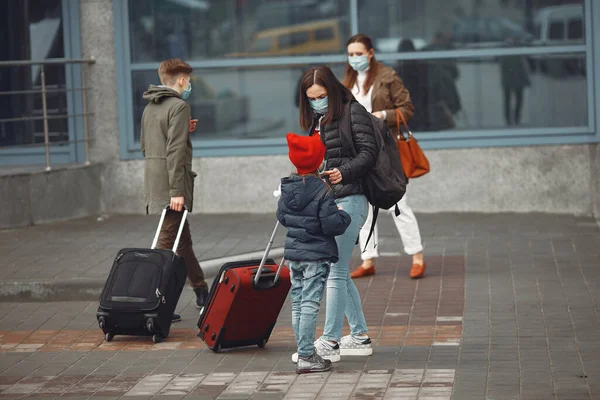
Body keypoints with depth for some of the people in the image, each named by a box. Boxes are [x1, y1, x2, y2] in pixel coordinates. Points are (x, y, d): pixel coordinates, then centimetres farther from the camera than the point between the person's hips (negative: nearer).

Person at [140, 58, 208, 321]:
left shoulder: (150, 107, 16)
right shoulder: (178, 106, -12)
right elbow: (175, 151, -19)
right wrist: (177, 191, -21)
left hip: (153, 182, 9)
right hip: (170, 185, -9)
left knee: (182, 239, 15)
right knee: (167, 242, -6)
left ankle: (202, 294, 23)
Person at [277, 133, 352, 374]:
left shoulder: (287, 187, 3)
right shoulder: (322, 190, -17)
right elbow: (332, 225, -18)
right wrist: (343, 216, 1)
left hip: (293, 254, 7)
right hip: (316, 255, -7)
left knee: (297, 304, 12)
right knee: (310, 305, -6)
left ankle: (304, 352, 19)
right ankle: (306, 357, -7)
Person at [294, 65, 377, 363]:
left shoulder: (353, 112, -5)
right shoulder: (316, 121, 18)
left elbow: (368, 153, -12)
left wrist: (344, 173, -24)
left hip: (349, 199, -9)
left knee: (335, 272, -10)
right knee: (340, 273, 12)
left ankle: (330, 343, -9)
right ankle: (359, 337, 20)